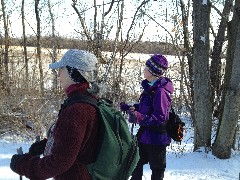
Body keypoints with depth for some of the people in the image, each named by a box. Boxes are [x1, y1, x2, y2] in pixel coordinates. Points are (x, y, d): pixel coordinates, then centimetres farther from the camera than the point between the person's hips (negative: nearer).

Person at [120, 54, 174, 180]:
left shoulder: (160, 91, -24)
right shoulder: (150, 87, 4)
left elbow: (160, 118, -28)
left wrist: (138, 117, -36)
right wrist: (130, 108, 7)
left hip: (156, 138, -9)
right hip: (145, 134, 9)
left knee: (157, 169, 9)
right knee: (137, 162, 23)